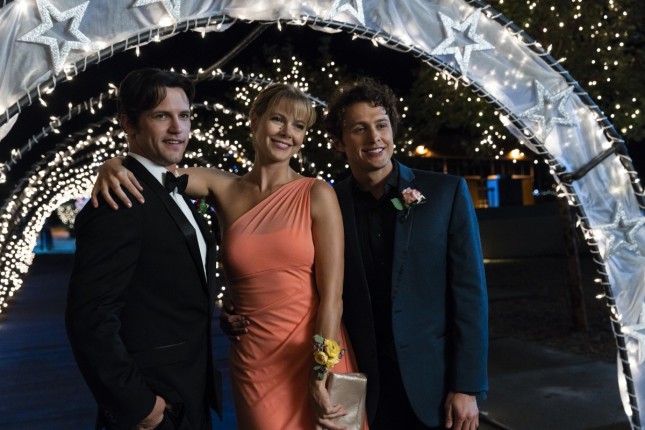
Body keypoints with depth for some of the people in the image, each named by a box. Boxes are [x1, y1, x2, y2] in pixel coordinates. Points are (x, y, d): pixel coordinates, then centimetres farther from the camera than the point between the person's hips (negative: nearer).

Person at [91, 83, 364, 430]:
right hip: (254, 363, 2)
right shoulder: (223, 189, 1)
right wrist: (114, 166, -19)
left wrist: (322, 374, -12)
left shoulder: (317, 194, -6)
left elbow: (332, 294, -9)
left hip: (317, 357, -1)